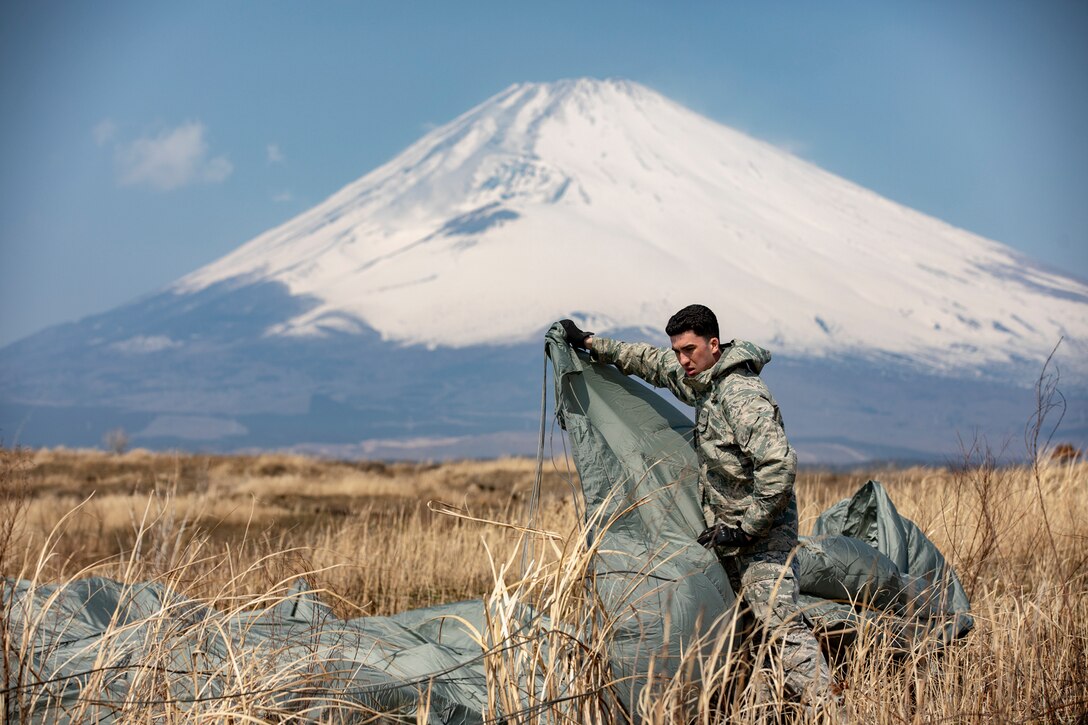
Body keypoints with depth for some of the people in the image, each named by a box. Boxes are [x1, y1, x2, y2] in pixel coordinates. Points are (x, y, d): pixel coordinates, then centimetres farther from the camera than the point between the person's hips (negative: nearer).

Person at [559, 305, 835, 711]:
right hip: (726, 529, 10)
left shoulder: (742, 396, -21)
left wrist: (744, 529, -22)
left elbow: (780, 465, -29)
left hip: (761, 534, -10)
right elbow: (651, 362, 28)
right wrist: (590, 343, 29)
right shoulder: (700, 380, 8)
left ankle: (822, 705, -23)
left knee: (779, 620, -19)